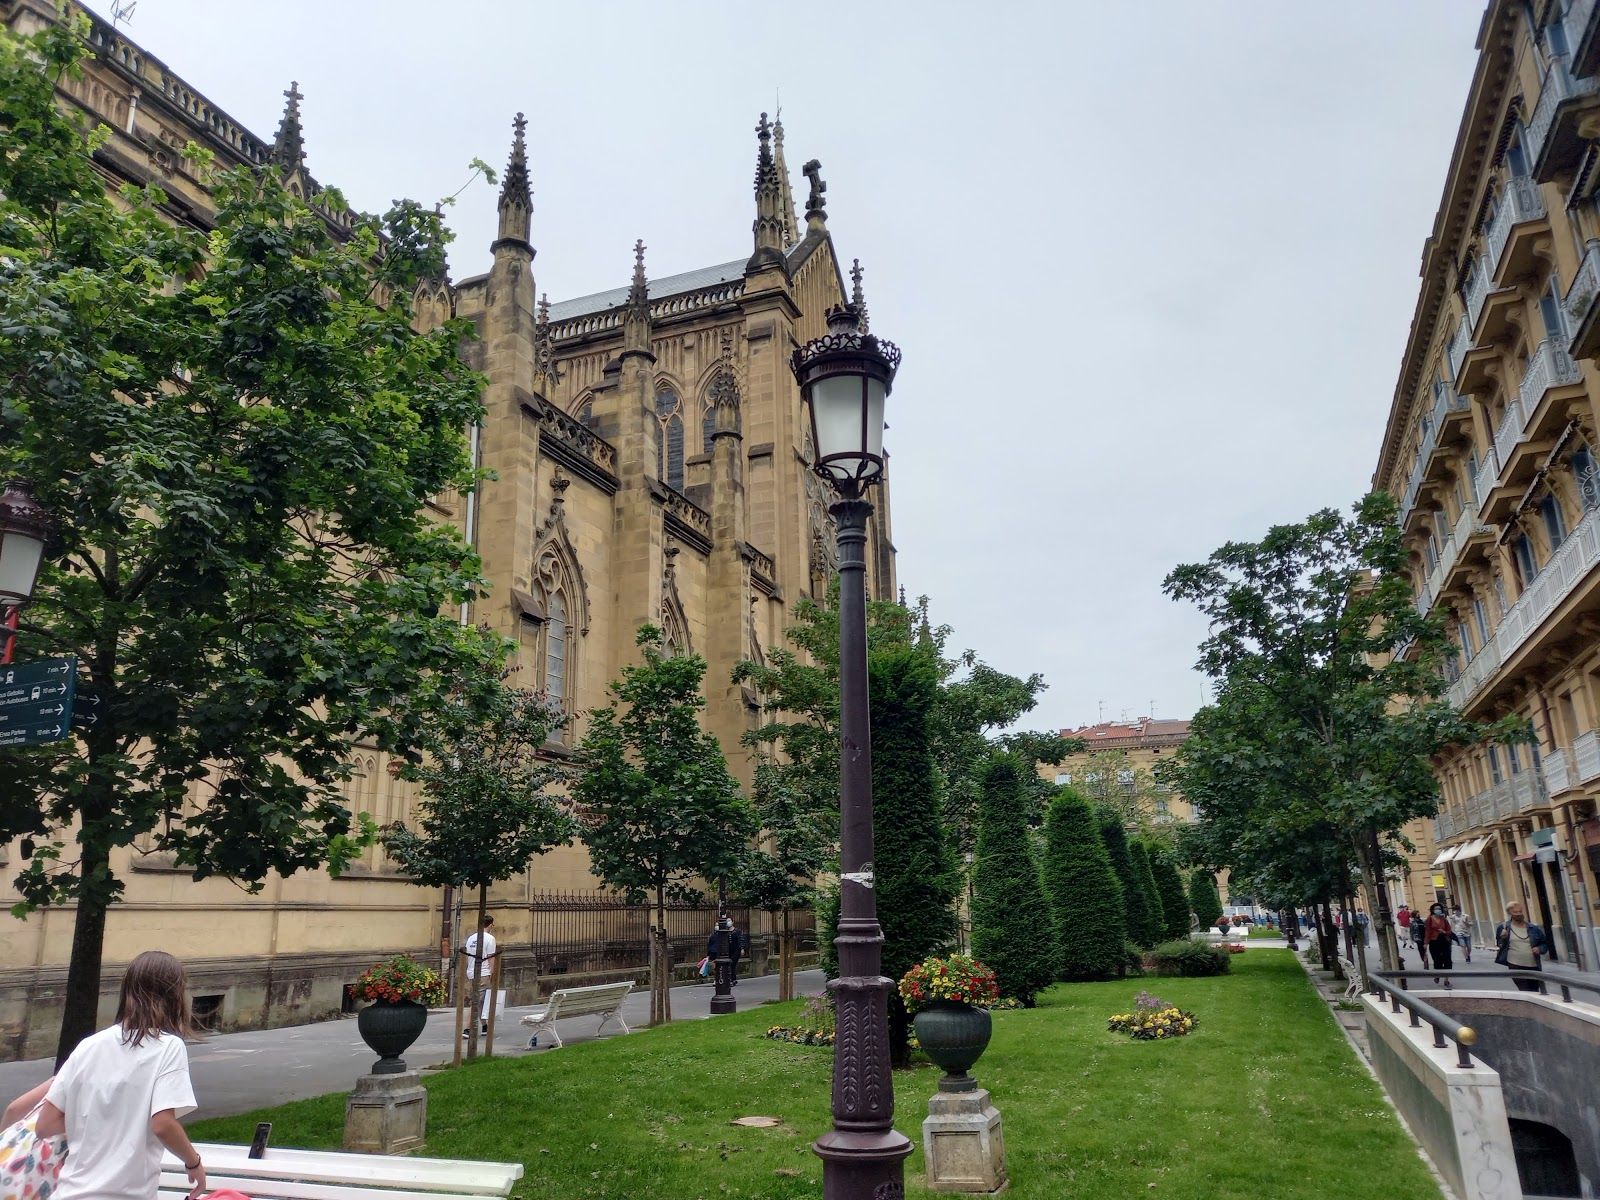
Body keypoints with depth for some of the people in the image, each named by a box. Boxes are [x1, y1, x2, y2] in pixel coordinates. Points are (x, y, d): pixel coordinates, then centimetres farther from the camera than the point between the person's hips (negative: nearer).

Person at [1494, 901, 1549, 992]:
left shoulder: (1533, 928, 9)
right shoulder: (1503, 927, 2)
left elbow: (1545, 943, 17)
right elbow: (1499, 945, 3)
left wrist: (1540, 949, -3)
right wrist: (1503, 937, -16)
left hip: (1533, 966, 3)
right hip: (1515, 966, -3)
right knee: (1525, 993, -13)